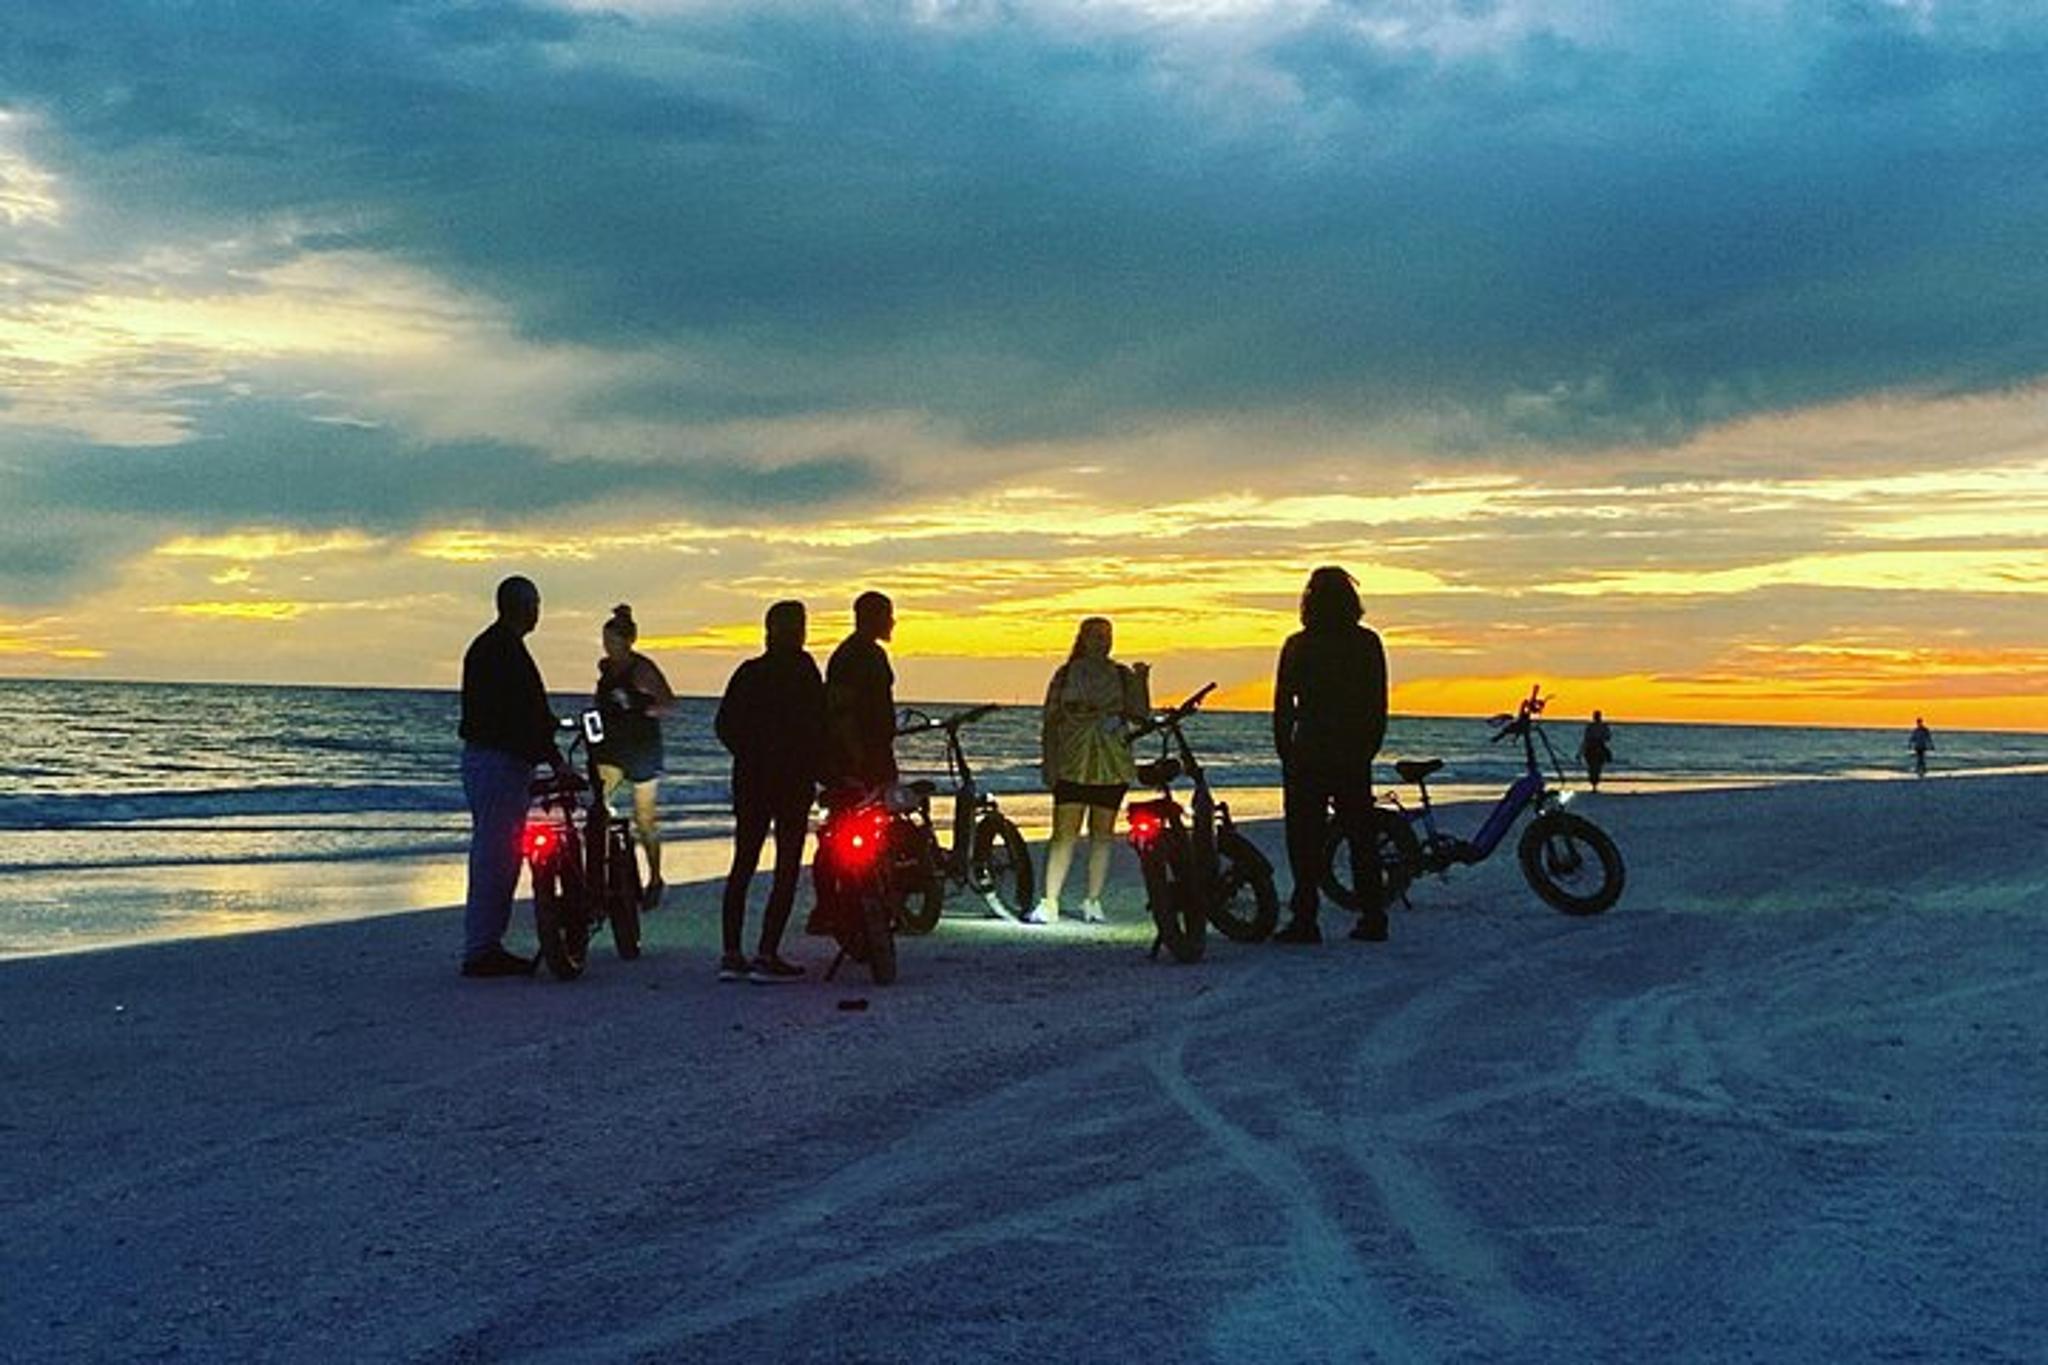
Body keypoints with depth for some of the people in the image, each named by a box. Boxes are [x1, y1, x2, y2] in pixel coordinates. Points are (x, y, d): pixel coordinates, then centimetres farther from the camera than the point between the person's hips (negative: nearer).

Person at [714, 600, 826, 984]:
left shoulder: (748, 673, 6)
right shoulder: (802, 672, -11)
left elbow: (724, 724, 7)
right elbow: (815, 726, -15)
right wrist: (819, 769, -3)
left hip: (750, 779, 6)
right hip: (792, 780, -6)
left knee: (742, 865, 12)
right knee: (787, 869, -1)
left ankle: (731, 955, 11)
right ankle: (766, 956, -6)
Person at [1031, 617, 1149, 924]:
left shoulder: (1123, 676, 7)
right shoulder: (1065, 675, 6)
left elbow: (1140, 715, -4)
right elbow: (1051, 720, 6)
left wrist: (1141, 682, -17)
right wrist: (1049, 763, -1)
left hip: (1112, 768, 1)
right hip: (1072, 767, -1)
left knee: (1102, 835, 6)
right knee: (1064, 834, -6)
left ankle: (1093, 902, 14)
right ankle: (1049, 903, -5)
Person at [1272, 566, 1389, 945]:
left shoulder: (1297, 646, -4)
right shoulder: (1368, 644, 2)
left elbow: (1283, 706, -2)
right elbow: (1379, 705, 5)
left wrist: (1285, 755, 6)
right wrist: (1369, 749, 14)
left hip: (1308, 755, -3)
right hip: (1355, 757, 3)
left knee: (1305, 837, 1)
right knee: (1361, 835, 11)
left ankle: (1305, 919, -3)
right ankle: (1373, 917, 12)